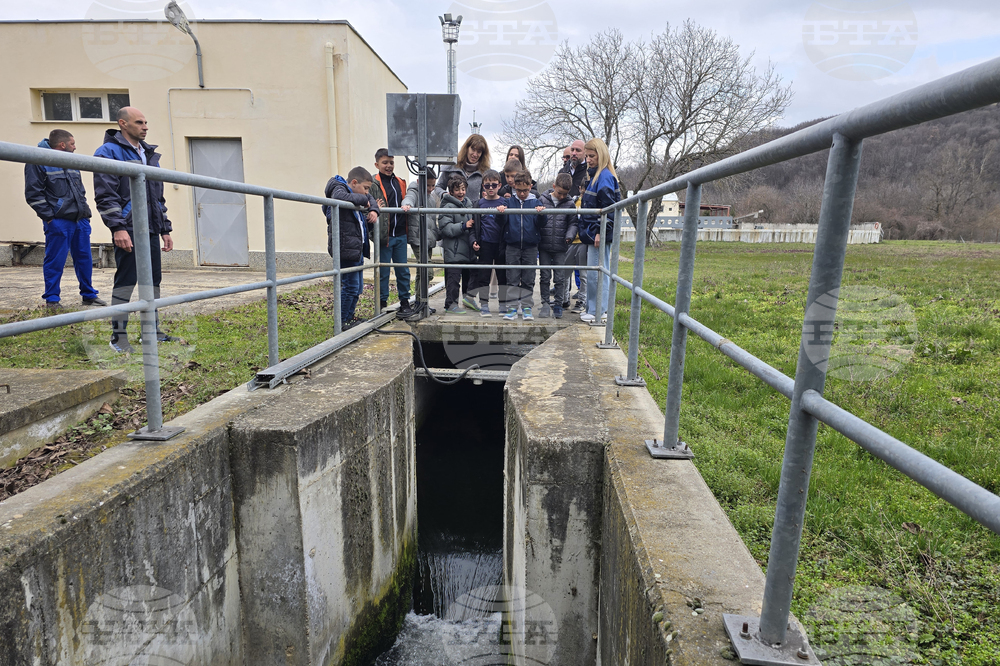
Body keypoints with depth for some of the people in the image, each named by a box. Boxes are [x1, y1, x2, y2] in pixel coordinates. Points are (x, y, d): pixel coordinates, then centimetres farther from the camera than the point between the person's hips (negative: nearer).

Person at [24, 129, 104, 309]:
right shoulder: (39, 162, -4)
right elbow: (33, 194, -8)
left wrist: (84, 210, 15)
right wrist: (49, 217, -14)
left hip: (80, 220, 7)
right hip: (58, 221, -7)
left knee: (84, 259, 10)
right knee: (55, 262, -2)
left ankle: (88, 295, 20)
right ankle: (51, 299, 7)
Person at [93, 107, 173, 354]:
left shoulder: (149, 155, 20)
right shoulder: (109, 152, -4)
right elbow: (105, 196, -11)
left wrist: (165, 229, 19)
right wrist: (117, 227, -20)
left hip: (151, 230, 7)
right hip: (128, 230, -7)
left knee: (153, 280, 9)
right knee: (125, 280, -5)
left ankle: (152, 331, 19)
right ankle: (118, 336, 4)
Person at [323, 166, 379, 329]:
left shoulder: (357, 194, 17)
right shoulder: (340, 189, -10)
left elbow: (371, 198, 35)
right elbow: (342, 198, -34)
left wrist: (373, 210, 12)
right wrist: (363, 199, -18)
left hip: (357, 249, 10)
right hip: (346, 249, -10)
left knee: (357, 287, 16)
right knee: (350, 286, -8)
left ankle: (349, 317, 28)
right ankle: (341, 322, 2)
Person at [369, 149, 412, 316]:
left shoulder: (400, 183, 16)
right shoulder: (373, 183, -2)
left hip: (400, 235, 5)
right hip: (384, 235, -5)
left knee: (403, 271, 9)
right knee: (383, 272, 3)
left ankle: (405, 302, 19)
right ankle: (382, 304, 13)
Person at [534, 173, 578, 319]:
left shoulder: (570, 203, 4)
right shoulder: (543, 200, 3)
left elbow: (573, 223, 6)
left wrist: (569, 236, -12)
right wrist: (537, 212, -15)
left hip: (560, 247, 0)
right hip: (544, 246, 0)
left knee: (560, 278, 3)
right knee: (544, 276, 7)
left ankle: (558, 304, 15)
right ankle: (545, 303, 17)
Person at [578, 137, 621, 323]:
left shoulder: (605, 176, -12)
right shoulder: (595, 175, 19)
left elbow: (608, 207, -19)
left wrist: (600, 232, -22)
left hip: (599, 233, -10)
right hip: (592, 232, 10)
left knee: (596, 273, -6)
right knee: (596, 272, 13)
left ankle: (598, 312, 1)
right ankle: (594, 309, 20)